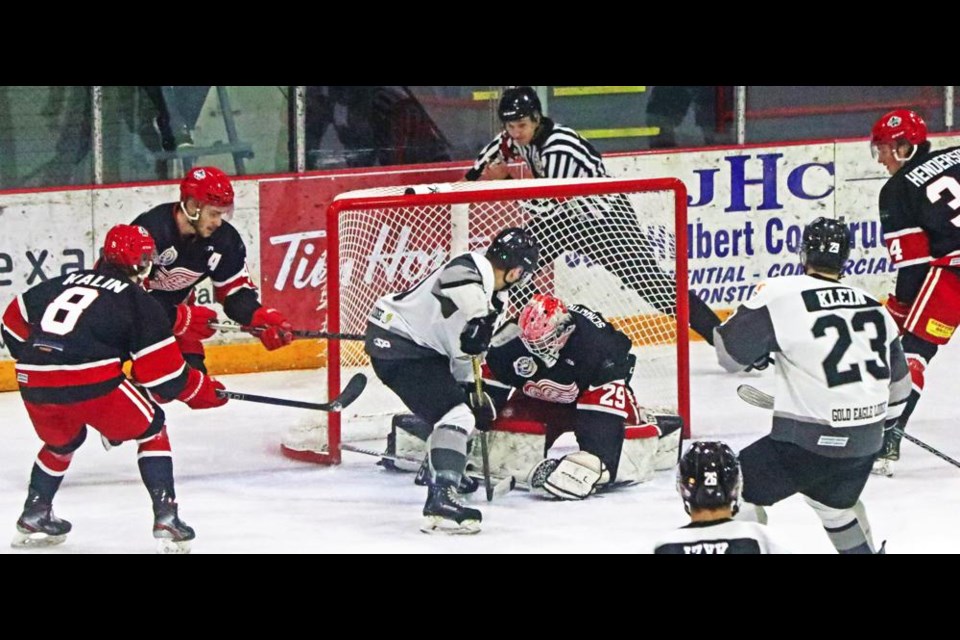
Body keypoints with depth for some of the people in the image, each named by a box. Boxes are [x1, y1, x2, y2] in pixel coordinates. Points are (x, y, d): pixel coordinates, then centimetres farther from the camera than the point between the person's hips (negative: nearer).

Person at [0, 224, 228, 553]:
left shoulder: (63, 283, 24)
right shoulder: (138, 301, 8)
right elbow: (164, 374, 5)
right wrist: (204, 392, 21)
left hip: (35, 384, 5)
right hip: (91, 383, -5)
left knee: (62, 440, 36)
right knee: (150, 430, 16)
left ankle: (33, 518, 37)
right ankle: (166, 518, 5)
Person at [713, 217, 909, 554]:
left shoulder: (781, 295, -11)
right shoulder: (874, 308, 10)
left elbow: (729, 352, -5)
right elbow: (897, 378, 21)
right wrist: (884, 419, 40)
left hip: (809, 441, -7)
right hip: (864, 443, 7)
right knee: (837, 502, 33)